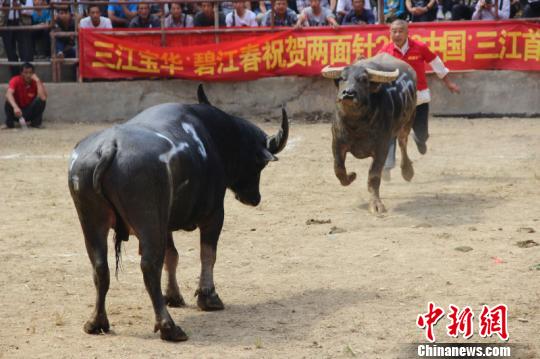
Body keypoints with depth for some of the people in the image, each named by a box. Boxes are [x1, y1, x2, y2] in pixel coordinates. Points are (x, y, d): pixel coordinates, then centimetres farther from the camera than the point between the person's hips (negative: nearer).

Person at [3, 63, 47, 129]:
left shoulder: (36, 82, -12)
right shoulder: (16, 80, -16)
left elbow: (43, 97, -31)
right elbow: (8, 94, -35)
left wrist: (37, 81, -30)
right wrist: (15, 107, -53)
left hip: (30, 111, 1)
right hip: (17, 111, -1)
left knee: (41, 100, -26)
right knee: (9, 101, -31)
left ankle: (36, 122, -11)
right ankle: (9, 123, -14)